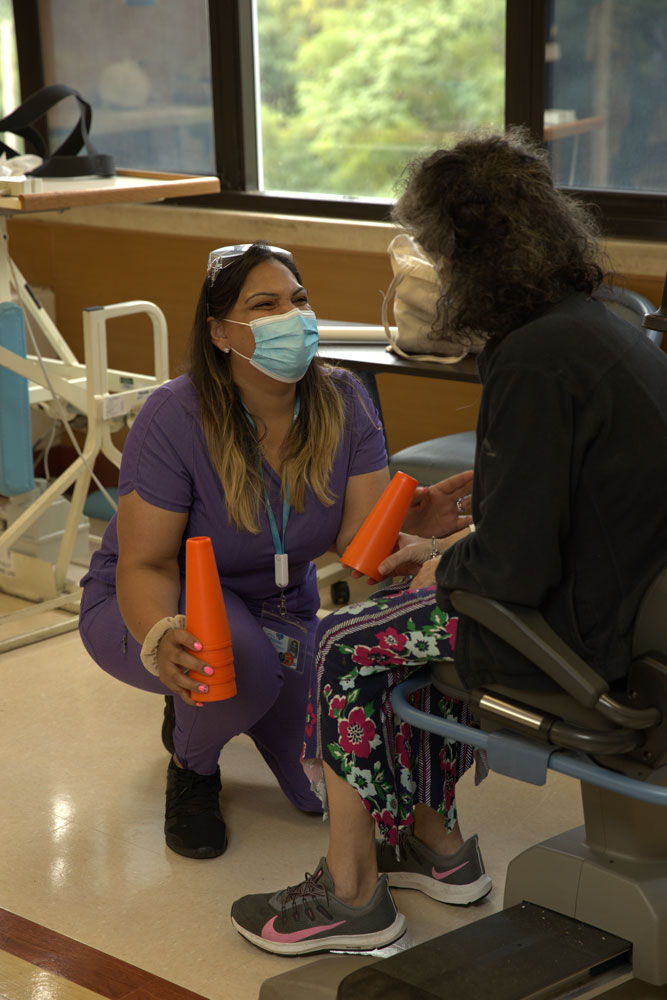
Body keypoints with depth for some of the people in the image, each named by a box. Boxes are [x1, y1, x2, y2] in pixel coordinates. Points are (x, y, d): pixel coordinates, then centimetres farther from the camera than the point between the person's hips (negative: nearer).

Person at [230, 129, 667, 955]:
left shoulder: (532, 362, -23)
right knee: (409, 616, 22)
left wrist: (442, 565, -3)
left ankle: (350, 894, 17)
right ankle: (436, 846, 31)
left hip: (581, 629, -9)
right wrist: (466, 529, 15)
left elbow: (514, 569, -24)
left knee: (346, 645, 4)